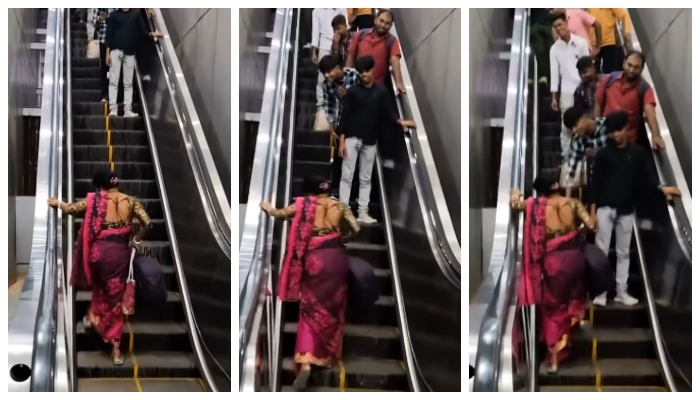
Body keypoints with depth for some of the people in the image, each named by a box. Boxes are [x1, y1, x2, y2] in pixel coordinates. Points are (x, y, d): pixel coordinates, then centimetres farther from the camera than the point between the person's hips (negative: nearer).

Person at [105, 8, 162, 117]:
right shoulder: (114, 15, 6)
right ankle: (113, 108, -5)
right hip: (116, 51, -2)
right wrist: (108, 52, -3)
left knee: (128, 83, 2)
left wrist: (151, 34, -11)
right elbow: (109, 33, 3)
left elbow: (142, 31, 9)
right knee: (113, 81, -4)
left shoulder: (136, 14, 9)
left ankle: (127, 110, 2)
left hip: (129, 52, 2)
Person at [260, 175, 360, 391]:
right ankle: (328, 355, 27)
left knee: (311, 309, 0)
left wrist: (265, 206, 32)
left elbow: (278, 213, 10)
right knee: (334, 307, 17)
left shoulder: (304, 204, 0)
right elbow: (355, 229, 1)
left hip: (315, 259, -2)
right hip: (336, 257, 2)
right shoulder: (340, 206, 4)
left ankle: (305, 362, -16)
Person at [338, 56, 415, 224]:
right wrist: (342, 140, -8)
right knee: (347, 176, -2)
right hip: (352, 139, -2)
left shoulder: (382, 92, 3)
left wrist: (400, 121, -20)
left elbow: (388, 113, 1)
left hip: (370, 142, 2)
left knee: (366, 179, 7)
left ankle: (363, 212, 10)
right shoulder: (353, 91, -2)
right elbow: (344, 116, -3)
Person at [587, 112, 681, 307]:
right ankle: (600, 291, 2)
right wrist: (592, 209, -6)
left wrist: (661, 187, -21)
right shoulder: (603, 153, 0)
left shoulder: (637, 152, 5)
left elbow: (646, 174, -1)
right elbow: (595, 181, -1)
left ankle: (621, 291, 14)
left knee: (623, 252, 8)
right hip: (605, 208, -2)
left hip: (626, 210, 2)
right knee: (601, 251, -2)